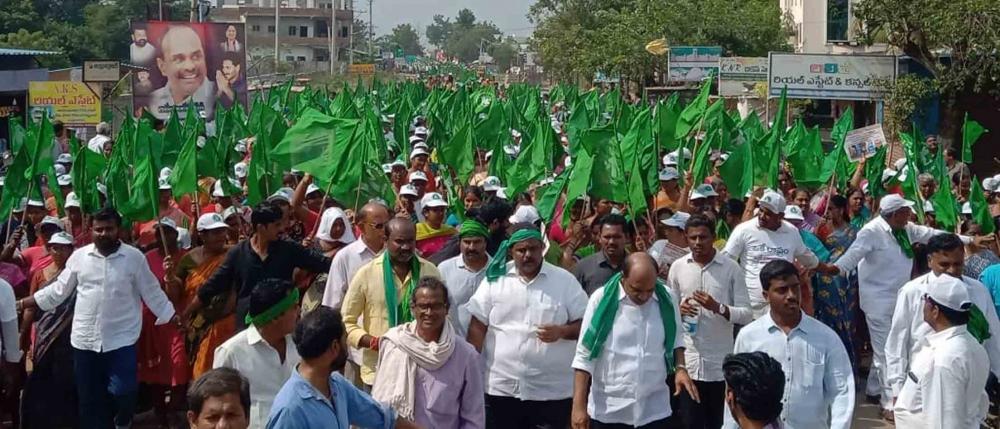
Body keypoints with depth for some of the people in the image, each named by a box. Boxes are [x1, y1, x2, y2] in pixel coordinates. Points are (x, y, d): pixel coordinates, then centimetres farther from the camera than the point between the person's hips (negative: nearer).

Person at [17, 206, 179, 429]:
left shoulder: (134, 257, -4)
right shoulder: (79, 256, 3)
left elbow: (152, 293, 1)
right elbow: (58, 290, 10)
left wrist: (175, 320, -4)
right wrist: (20, 304, 10)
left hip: (121, 339, -3)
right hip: (84, 339, 3)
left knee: (121, 390, -10)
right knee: (89, 397, 9)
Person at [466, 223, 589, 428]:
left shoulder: (565, 280, 0)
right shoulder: (495, 279, 2)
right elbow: (478, 327, 2)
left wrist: (561, 331, -17)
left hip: (553, 390, -1)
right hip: (502, 388, 1)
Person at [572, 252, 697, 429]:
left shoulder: (667, 299, -2)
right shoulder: (601, 299, -11)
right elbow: (584, 355, -7)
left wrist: (680, 368, -6)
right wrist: (579, 405, -11)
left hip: (654, 409, 2)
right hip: (608, 410, -2)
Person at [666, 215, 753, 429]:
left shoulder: (731, 268, -4)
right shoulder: (678, 267, 4)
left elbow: (747, 314, -6)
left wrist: (718, 307, -21)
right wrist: (679, 310, -11)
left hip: (721, 364, -2)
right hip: (687, 362, 2)